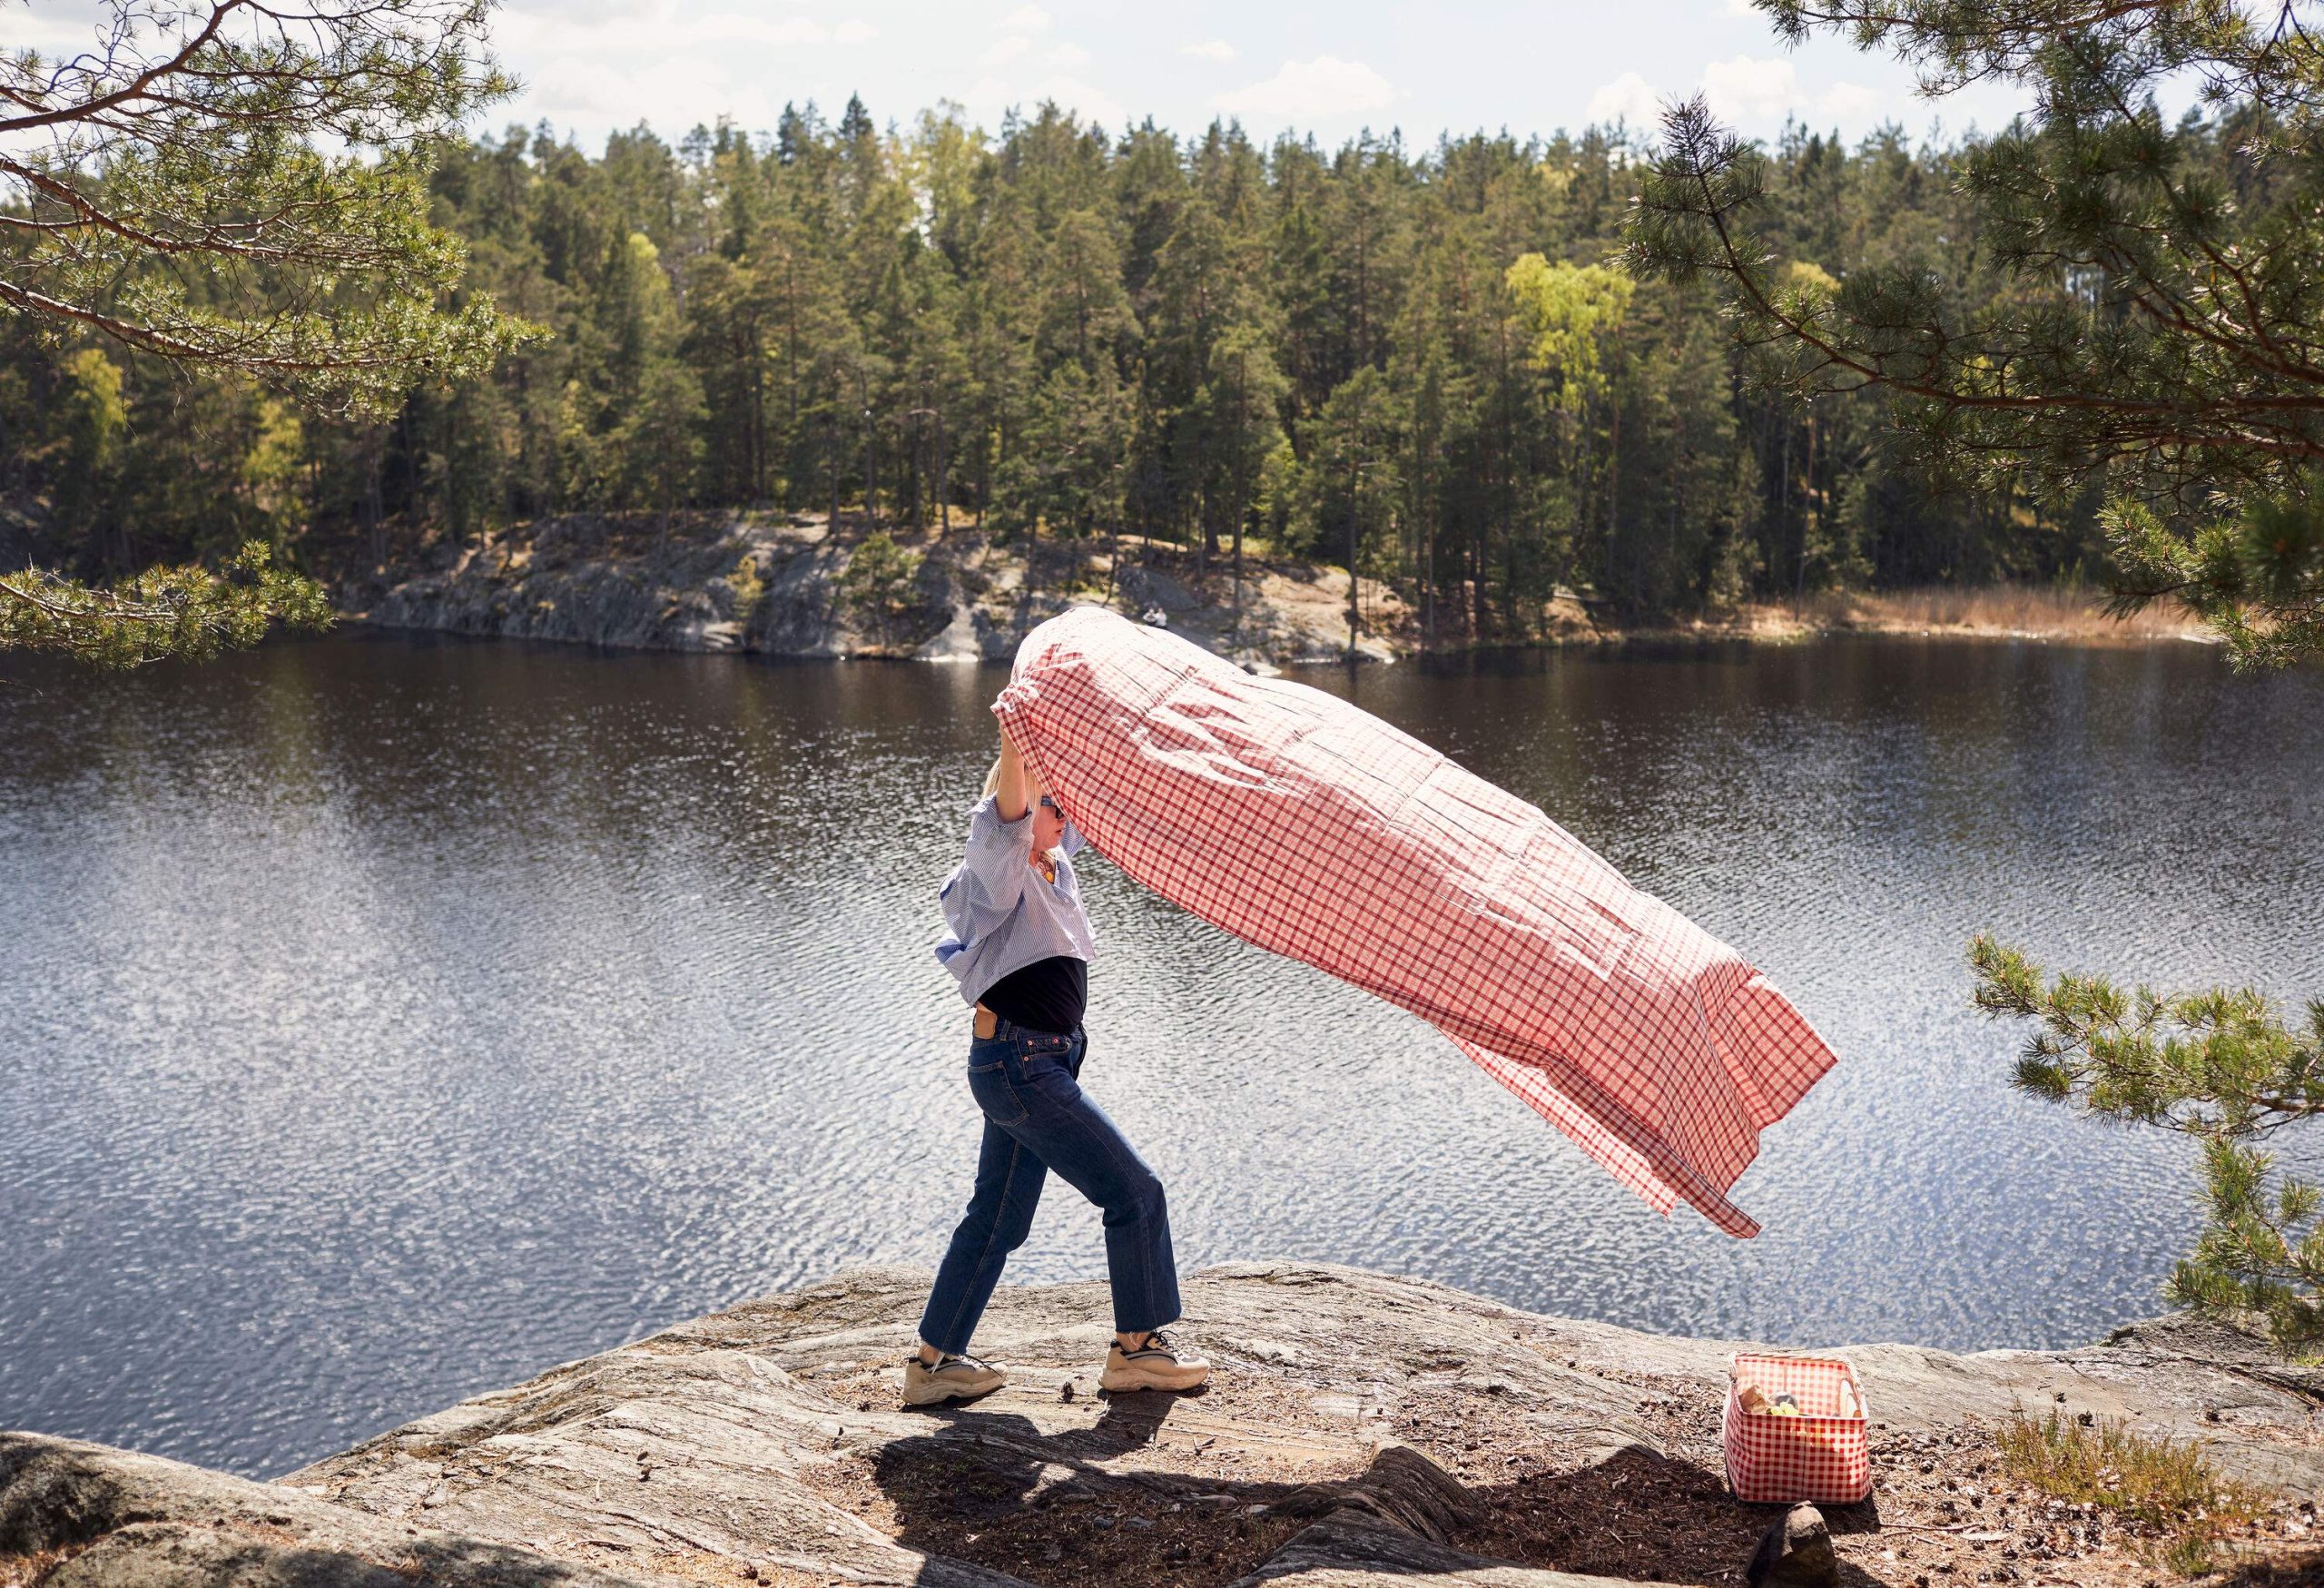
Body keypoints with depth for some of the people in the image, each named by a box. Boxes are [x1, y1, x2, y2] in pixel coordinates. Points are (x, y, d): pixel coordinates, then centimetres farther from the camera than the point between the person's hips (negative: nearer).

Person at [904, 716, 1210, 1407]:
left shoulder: (1052, 868, 13)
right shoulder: (996, 874, -12)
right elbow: (1007, 812, -33)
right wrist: (1013, 737, -46)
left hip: (1035, 1065, 10)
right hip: (1021, 1067, -10)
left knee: (998, 1219, 14)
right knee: (1134, 1192, -3)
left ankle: (932, 1362, 20)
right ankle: (1135, 1348, 8)